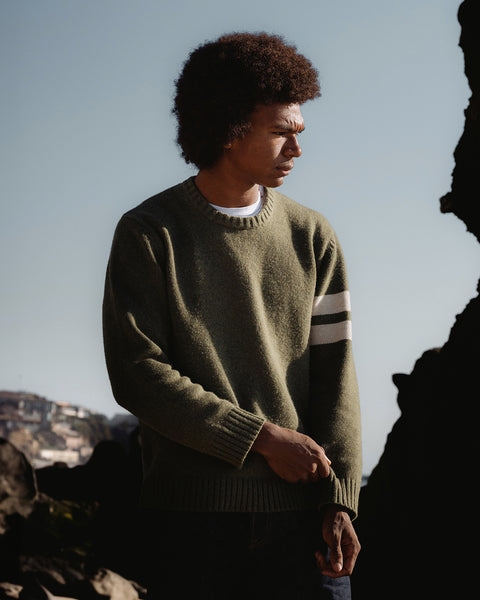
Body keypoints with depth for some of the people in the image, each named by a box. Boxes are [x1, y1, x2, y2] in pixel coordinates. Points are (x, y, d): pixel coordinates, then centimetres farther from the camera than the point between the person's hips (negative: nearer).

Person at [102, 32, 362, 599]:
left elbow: (333, 372, 5)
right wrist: (263, 438, -12)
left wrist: (339, 498, -6)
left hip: (299, 510, 2)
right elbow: (135, 374, -7)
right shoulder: (148, 234, 1)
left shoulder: (311, 237, 10)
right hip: (191, 511, -2)